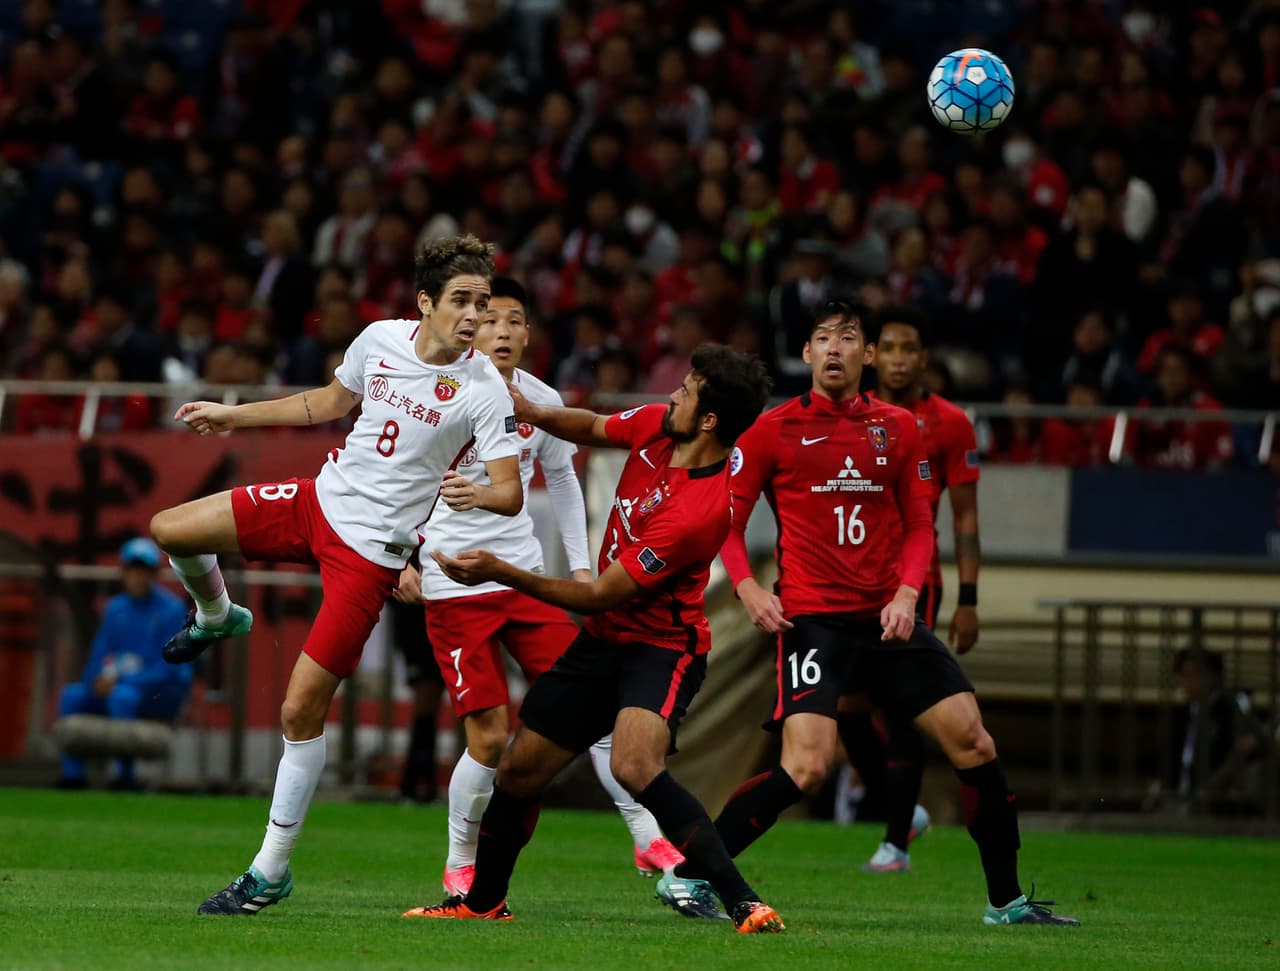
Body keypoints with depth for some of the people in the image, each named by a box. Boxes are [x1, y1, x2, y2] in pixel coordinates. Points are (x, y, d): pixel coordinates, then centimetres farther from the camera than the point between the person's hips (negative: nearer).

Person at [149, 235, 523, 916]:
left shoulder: (483, 388, -16)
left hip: (371, 550, -5)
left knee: (301, 708, -8)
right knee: (169, 530, 2)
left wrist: (476, 493, -41)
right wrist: (234, 416, 22)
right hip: (320, 500, 5)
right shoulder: (380, 339, -2)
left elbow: (511, 492, -18)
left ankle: (272, 869, 4)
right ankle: (217, 618, 36)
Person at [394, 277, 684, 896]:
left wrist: (581, 564, 15)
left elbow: (561, 479, 20)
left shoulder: (543, 402, 3)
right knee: (490, 735, -9)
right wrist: (401, 559, -10)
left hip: (525, 575, 4)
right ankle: (460, 865, 11)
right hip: (453, 585, -4)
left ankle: (649, 842, 2)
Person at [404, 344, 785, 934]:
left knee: (636, 765, -35)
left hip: (662, 647, -8)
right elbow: (592, 430, 19)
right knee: (519, 771, 13)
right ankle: (483, 901, 37)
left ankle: (743, 903, -32)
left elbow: (598, 597, -24)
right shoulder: (655, 426, -6)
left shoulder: (699, 510, -30)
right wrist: (536, 413, -1)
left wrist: (501, 573, -22)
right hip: (604, 641, 8)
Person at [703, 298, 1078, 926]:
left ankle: (1006, 900, 13)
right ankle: (688, 874, -8)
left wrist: (906, 593, -3)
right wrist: (746, 587, -12)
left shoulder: (898, 428, 10)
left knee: (973, 744, 0)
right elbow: (726, 519, 5)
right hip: (811, 618, -4)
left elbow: (919, 526, 14)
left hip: (887, 618, 4)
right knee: (806, 767, -20)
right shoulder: (775, 430, 1)